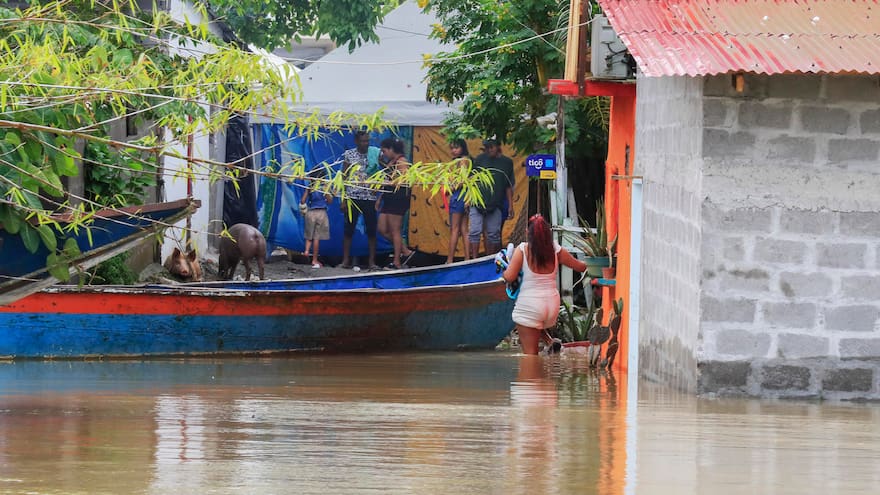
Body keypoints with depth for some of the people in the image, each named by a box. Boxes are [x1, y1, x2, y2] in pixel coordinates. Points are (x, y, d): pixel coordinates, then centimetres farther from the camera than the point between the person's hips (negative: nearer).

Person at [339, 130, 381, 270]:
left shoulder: (374, 154, 3)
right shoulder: (349, 154, 2)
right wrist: (343, 199, -2)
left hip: (370, 198, 1)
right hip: (352, 197, -1)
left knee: (371, 230, 1)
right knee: (348, 229, 2)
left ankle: (372, 262, 7)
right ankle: (346, 260, 9)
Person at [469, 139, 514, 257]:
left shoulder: (507, 162, 6)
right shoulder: (480, 159, 3)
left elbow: (509, 187, 10)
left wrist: (510, 206, 7)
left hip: (495, 205, 1)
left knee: (493, 234, 7)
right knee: (475, 232, -6)